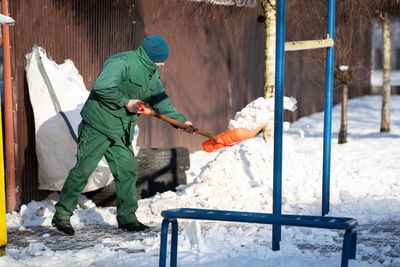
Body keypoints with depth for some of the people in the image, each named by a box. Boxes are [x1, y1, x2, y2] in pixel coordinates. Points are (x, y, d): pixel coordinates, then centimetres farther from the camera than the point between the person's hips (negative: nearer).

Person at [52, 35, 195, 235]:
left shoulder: (152, 74, 12)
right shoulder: (123, 62, -18)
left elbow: (160, 101, 21)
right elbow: (101, 87, -26)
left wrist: (180, 120, 12)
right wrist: (125, 102, -19)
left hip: (121, 132, 8)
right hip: (98, 126, -8)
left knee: (127, 170, 5)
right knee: (84, 168, -5)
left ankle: (126, 217, 15)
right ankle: (62, 214, 4)